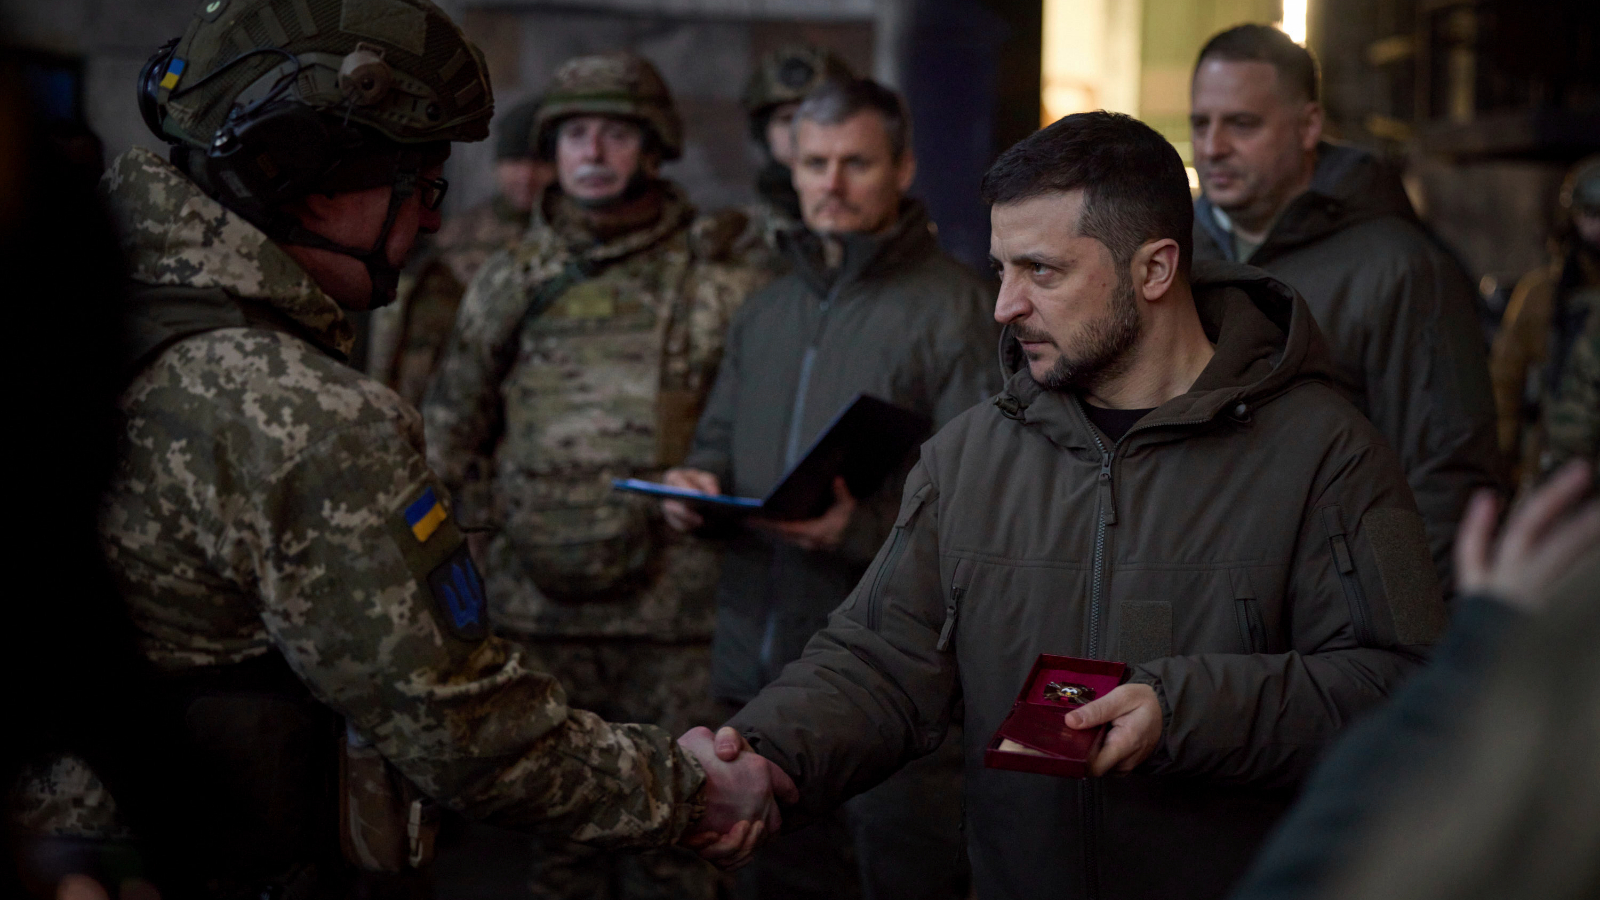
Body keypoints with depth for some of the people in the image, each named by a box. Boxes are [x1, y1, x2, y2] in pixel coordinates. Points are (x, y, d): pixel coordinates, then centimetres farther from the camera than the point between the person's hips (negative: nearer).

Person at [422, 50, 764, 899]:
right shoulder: (508, 280, 9)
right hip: (537, 607, 3)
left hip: (677, 611, -3)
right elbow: (451, 431, 16)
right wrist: (497, 521, 8)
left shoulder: (718, 280, 0)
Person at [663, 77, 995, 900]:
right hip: (758, 666, 7)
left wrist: (867, 525, -28)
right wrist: (696, 484, 3)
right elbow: (718, 441, 26)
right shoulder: (765, 311, 17)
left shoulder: (953, 307, -7)